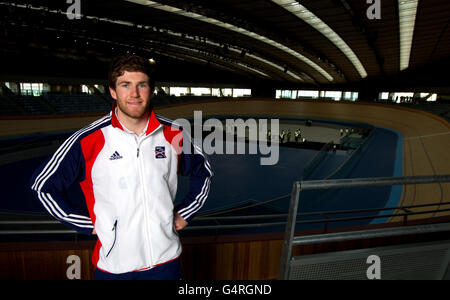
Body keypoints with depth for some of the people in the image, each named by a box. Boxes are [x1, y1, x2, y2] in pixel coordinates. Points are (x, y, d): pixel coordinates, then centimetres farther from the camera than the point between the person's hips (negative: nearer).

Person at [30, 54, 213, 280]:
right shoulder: (87, 140, -13)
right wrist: (88, 225, -3)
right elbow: (42, 184, -1)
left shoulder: (173, 134, -5)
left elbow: (202, 172, 11)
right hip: (113, 265, -1)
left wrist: (185, 213, 5)